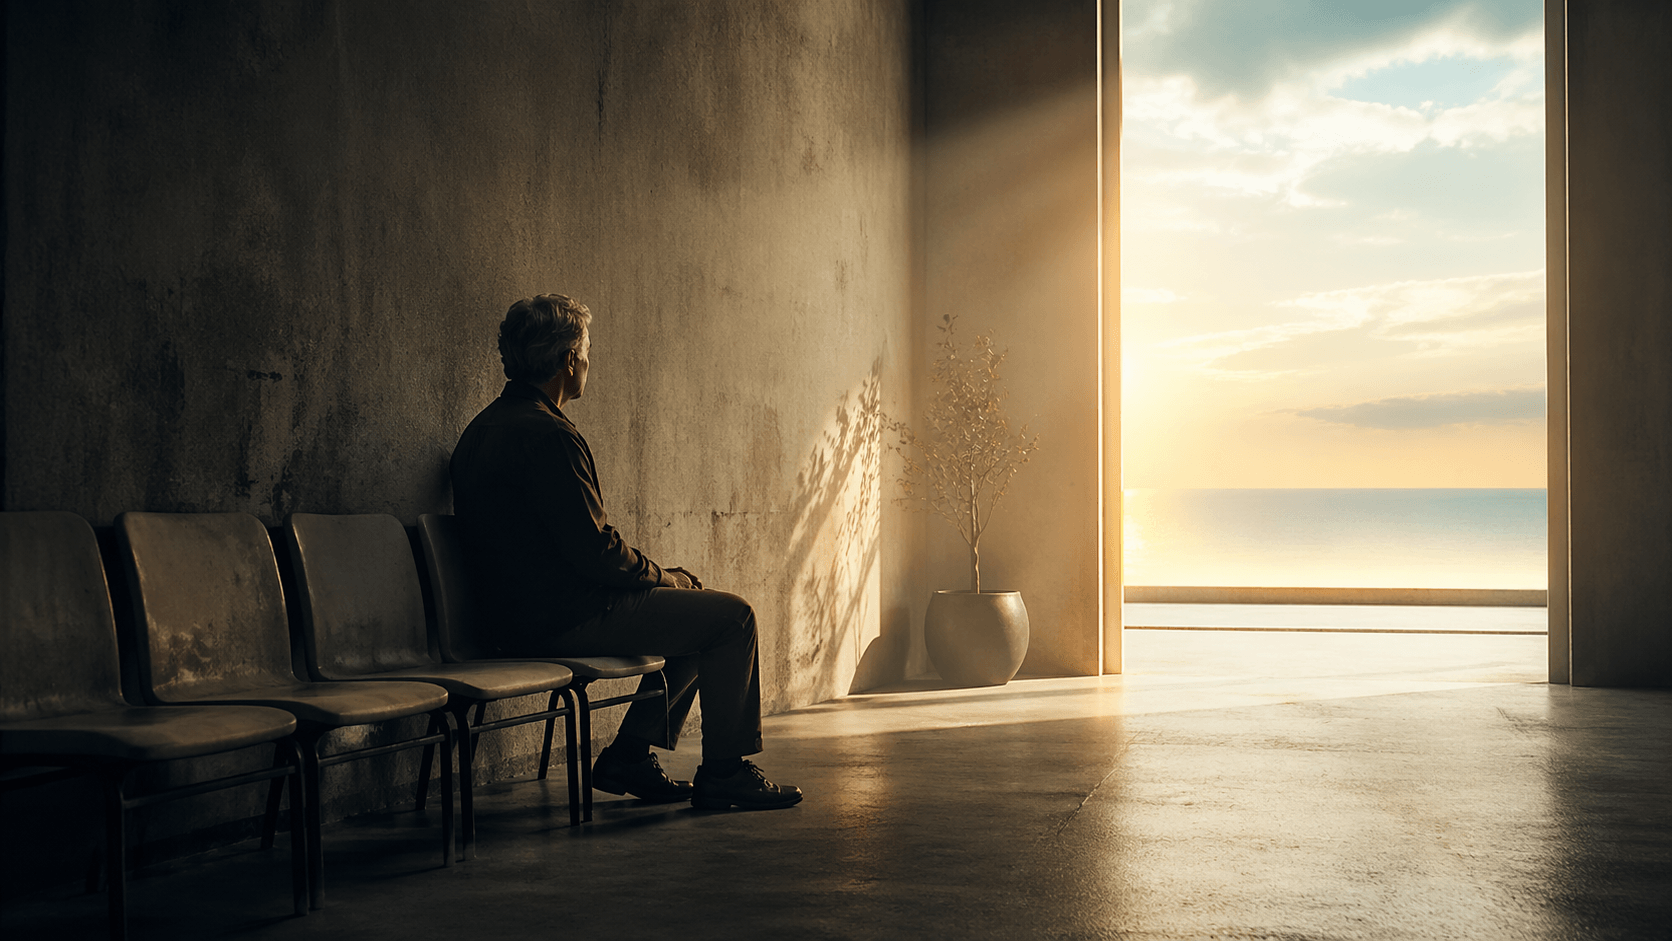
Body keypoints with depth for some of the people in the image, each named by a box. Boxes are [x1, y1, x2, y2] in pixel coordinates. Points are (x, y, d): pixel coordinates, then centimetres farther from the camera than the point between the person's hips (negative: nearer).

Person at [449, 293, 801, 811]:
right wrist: (669, 578, -3)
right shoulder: (547, 434, -19)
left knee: (701, 610, 21)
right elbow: (594, 550, -21)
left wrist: (661, 575, 14)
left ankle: (628, 758, 20)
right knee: (731, 616, -3)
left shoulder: (483, 428, 14)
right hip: (564, 621, -10)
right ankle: (724, 774, 6)